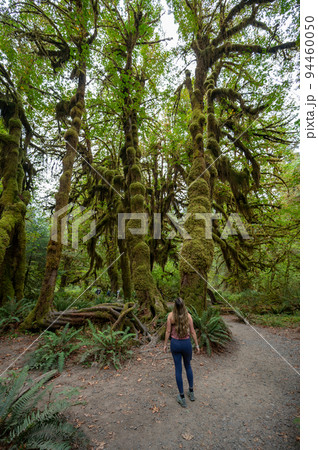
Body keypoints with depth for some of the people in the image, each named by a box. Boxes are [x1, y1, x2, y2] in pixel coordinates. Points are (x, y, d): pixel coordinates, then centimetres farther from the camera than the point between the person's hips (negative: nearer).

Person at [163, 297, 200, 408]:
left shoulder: (171, 315, -15)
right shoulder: (188, 316, -15)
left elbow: (168, 331, -9)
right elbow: (192, 332, -7)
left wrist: (165, 344, 4)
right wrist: (197, 345, 5)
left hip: (175, 344, 0)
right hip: (186, 343, 1)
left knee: (178, 369, 14)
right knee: (188, 366, 26)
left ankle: (182, 398, 23)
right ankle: (191, 392, 36)